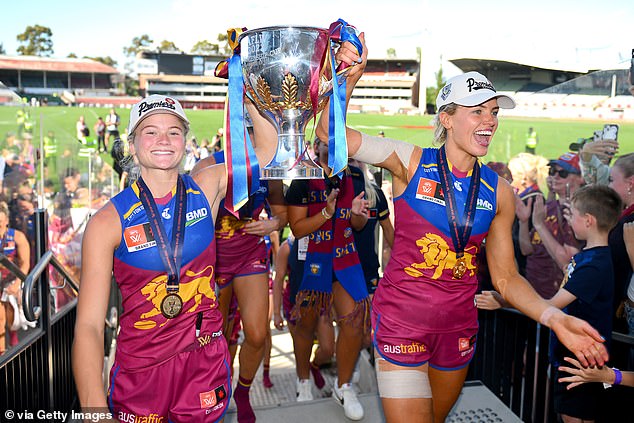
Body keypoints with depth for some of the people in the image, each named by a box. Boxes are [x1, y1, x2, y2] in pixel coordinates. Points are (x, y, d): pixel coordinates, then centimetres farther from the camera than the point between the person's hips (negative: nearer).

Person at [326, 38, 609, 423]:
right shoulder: (411, 163, -10)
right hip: (401, 322, -4)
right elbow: (331, 133, -16)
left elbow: (505, 276, 2)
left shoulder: (499, 192, 0)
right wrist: (350, 79, -33)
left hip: (458, 327, 5)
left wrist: (554, 317, -13)